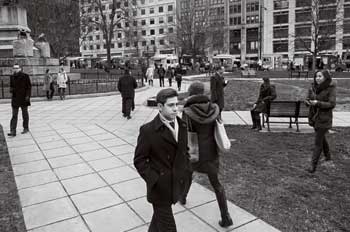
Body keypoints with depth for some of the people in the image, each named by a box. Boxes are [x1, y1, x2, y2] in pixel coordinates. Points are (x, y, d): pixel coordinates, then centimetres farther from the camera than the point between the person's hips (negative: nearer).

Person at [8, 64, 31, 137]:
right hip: (15, 99, 3)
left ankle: (26, 128, 24)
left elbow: (29, 86, -5)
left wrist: (28, 95, -13)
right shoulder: (12, 77, 7)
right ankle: (13, 131, -1)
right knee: (14, 115, 0)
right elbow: (11, 86, 17)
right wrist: (11, 89, -6)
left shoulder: (25, 76, -5)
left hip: (23, 98, -3)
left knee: (25, 114, 11)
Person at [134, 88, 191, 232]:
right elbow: (139, 160, -13)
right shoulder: (148, 130, -18)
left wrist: (186, 173, 5)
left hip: (176, 186, 6)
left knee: (159, 216, 27)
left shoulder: (182, 126, 1)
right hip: (159, 188, -5)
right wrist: (155, 181, -18)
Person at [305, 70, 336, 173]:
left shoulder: (330, 89, -12)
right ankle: (327, 155, 46)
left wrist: (318, 103, -27)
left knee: (318, 142, -5)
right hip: (314, 117, 6)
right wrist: (308, 101, -15)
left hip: (324, 119, -6)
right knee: (322, 137, 24)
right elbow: (308, 99, 8)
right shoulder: (313, 88, 3)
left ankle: (313, 165, 2)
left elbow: (331, 104, -17)